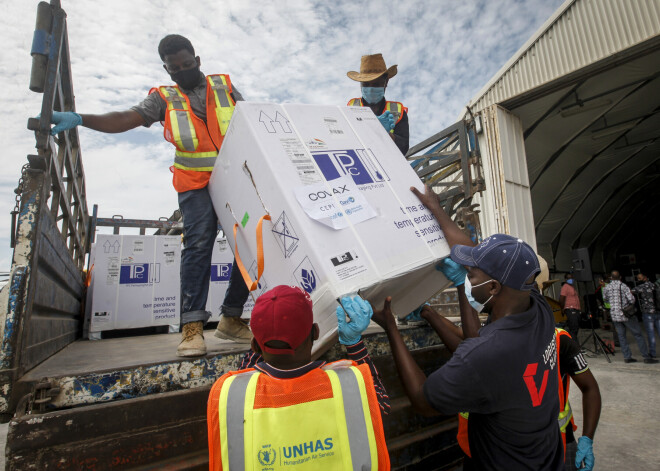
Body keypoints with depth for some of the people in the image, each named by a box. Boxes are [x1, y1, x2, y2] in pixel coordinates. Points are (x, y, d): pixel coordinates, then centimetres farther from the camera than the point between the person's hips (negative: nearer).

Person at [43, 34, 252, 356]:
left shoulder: (224, 85, 15)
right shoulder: (164, 98, 13)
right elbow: (126, 119, 0)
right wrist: (78, 119, -14)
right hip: (196, 183, -2)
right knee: (199, 240, -21)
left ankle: (231, 319, 5)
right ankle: (192, 326, -18)